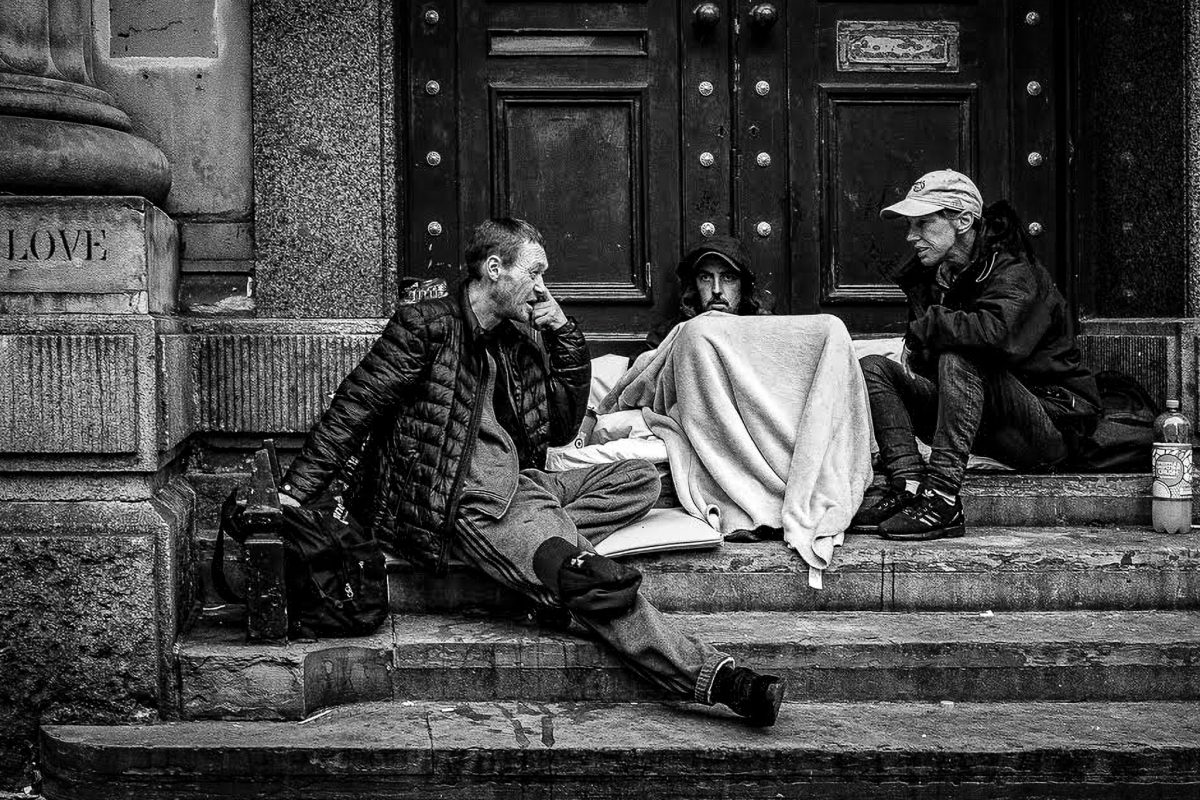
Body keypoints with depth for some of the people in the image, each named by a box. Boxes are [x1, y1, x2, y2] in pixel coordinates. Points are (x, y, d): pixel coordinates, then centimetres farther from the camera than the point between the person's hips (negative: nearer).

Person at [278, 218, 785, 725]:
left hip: (519, 487, 8)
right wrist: (296, 490, -11)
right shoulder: (425, 325, -3)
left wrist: (566, 337, 10)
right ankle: (715, 678, -29)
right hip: (463, 505, -8)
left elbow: (561, 430, 19)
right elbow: (354, 407, -5)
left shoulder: (523, 338, 19)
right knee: (603, 588, -24)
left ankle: (546, 550, -24)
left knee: (641, 478, -5)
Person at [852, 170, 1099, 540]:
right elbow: (921, 365, 14)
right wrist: (911, 358, -12)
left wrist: (927, 327, -23)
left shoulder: (1015, 273, -16)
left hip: (1051, 423, -8)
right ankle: (908, 485, -23)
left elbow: (998, 332, -39)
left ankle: (943, 500, -36)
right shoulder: (930, 275, 9)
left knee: (958, 358, -33)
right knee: (873, 368, -5)